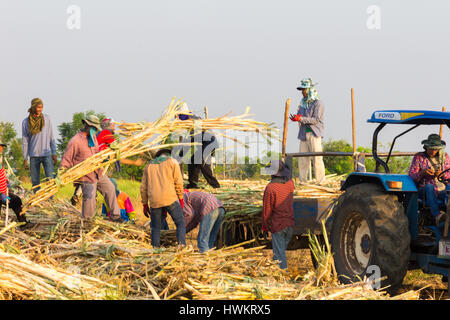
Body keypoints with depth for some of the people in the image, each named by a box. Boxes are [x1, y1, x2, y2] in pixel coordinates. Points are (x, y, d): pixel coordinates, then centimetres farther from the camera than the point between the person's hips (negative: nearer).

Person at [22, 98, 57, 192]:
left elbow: (51, 137, 4)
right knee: (35, 181, 4)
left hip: (47, 154, -1)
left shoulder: (46, 118, 1)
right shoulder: (25, 122, 1)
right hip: (34, 156, 1)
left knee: (50, 179, -11)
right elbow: (25, 141, 5)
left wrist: (54, 154, 2)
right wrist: (25, 159, 4)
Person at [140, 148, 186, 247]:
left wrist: (145, 205, 21)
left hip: (154, 202, 3)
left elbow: (143, 188, 17)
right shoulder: (173, 162, 10)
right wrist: (180, 199, 8)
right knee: (180, 224, 5)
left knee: (155, 228, 13)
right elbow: (178, 182, 1)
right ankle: (182, 245, -14)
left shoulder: (149, 166, 21)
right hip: (170, 198, -3)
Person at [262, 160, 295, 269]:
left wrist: (265, 225, 2)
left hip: (277, 225, -5)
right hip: (290, 223, 5)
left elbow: (267, 209, -11)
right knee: (283, 248, 20)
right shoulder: (290, 183, -3)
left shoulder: (270, 187, -18)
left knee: (279, 253, 2)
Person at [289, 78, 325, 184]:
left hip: (314, 134, -6)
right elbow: (299, 114, 19)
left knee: (317, 158, -8)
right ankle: (303, 181, 9)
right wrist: (296, 117, -4)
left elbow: (316, 120, -13)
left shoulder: (318, 103, -5)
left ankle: (320, 181, -4)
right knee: (303, 158, 4)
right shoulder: (303, 103, 17)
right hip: (304, 134, 6)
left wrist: (301, 119, -19)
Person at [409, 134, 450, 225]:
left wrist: (442, 174, -12)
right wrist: (423, 172, -19)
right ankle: (437, 215, -59)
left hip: (442, 191, 2)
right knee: (429, 186, -37)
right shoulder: (418, 157, 8)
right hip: (425, 192, -2)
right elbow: (411, 176, 1)